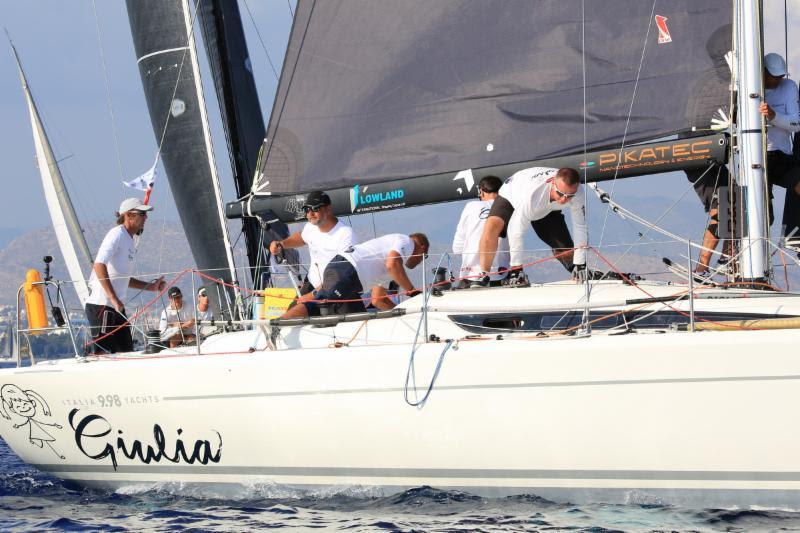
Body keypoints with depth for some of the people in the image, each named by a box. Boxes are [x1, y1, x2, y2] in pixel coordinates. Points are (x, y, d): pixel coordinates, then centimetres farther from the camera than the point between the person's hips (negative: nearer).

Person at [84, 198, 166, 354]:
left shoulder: (130, 241, 19)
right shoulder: (117, 234, -10)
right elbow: (99, 265, -23)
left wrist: (151, 286, 20)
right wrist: (114, 298, -27)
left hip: (117, 306, 10)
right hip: (102, 305, -10)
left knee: (126, 352, 9)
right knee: (102, 353, -12)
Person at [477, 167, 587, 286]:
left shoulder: (576, 194, -35)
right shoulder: (533, 193, -46)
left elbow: (580, 227, -23)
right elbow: (516, 231, -40)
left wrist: (580, 264, -22)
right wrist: (516, 267, -36)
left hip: (547, 209, 4)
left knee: (566, 250, -3)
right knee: (493, 224, -34)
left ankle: (580, 275, 30)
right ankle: (484, 275, -23)